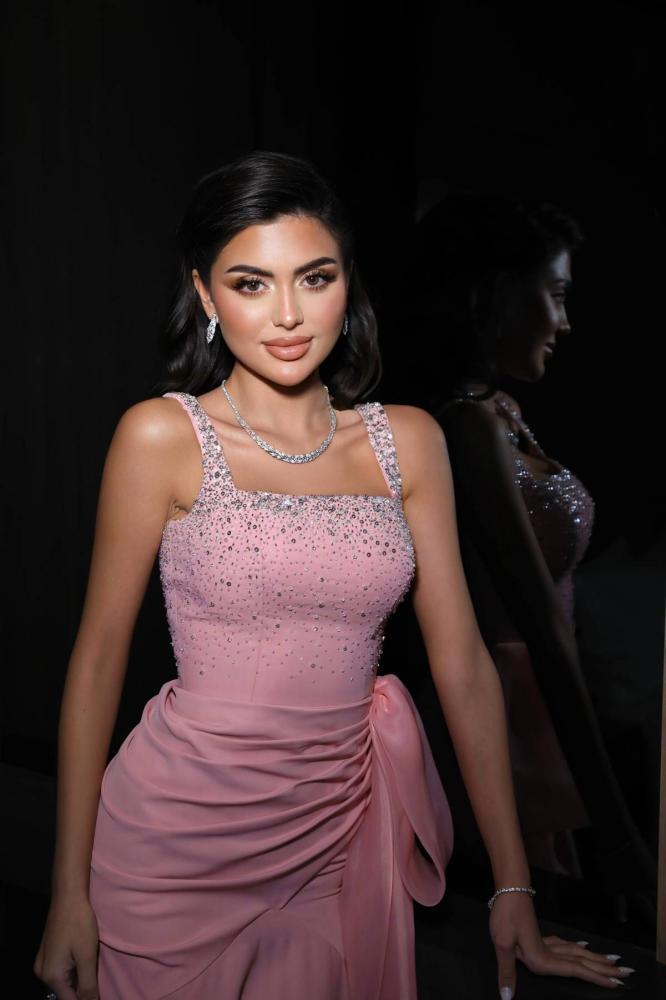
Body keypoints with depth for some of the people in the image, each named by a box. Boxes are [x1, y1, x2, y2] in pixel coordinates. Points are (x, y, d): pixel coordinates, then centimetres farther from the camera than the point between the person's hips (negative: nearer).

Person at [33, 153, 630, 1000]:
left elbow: (463, 665, 0)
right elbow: (97, 660, -6)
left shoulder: (408, 442, -1)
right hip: (180, 835, -2)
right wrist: (70, 892, -5)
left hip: (339, 835, 3)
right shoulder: (162, 436, -9)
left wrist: (513, 892, 2)